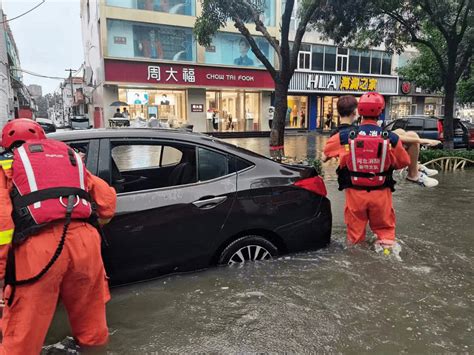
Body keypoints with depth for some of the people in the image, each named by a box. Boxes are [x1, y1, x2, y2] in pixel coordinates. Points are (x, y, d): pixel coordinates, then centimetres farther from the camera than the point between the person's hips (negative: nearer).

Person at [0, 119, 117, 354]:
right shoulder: (71, 156, 26)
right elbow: (107, 196, 24)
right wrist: (101, 222, 42)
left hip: (39, 247, -4)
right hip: (84, 240, 4)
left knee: (23, 332, 8)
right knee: (86, 305, 23)